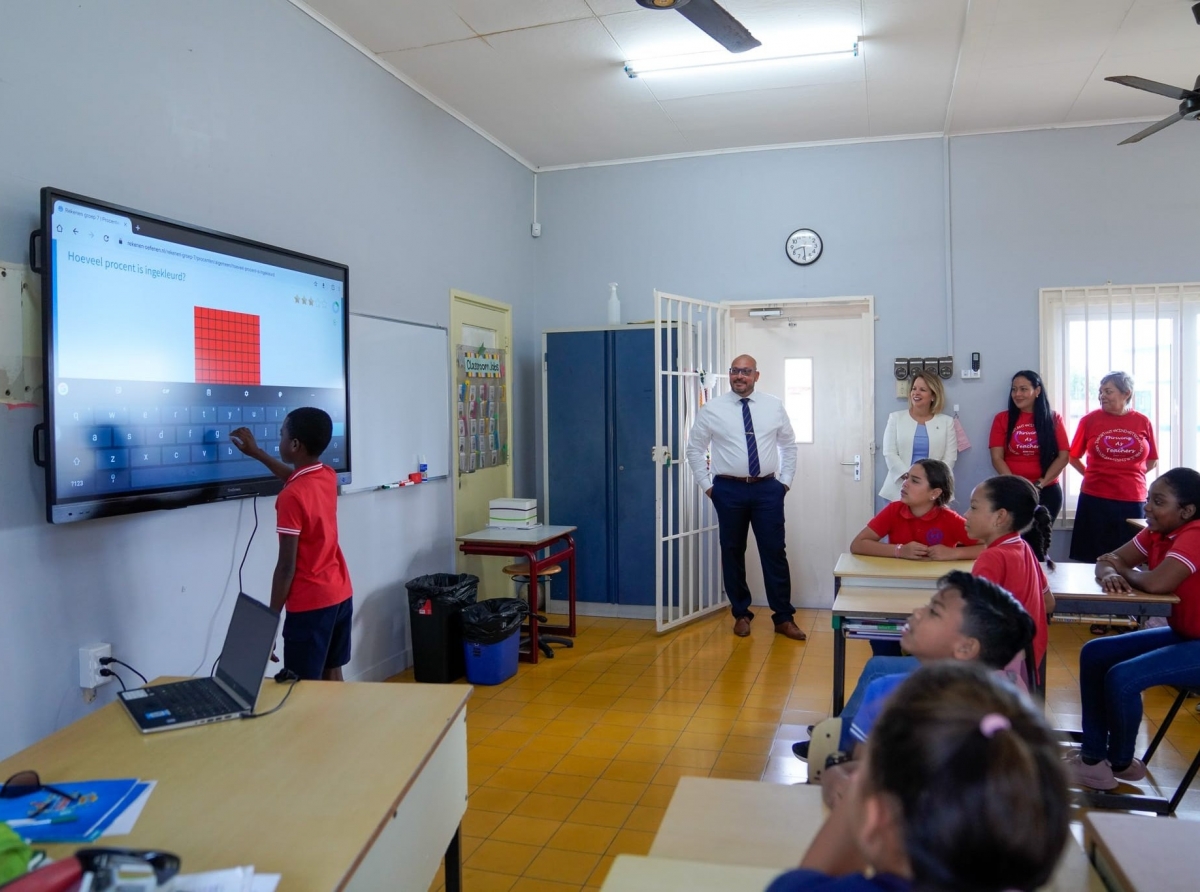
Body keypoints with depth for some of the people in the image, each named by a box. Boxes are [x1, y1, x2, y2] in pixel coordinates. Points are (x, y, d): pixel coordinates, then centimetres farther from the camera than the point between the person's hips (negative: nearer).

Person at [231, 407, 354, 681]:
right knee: (332, 674, 17)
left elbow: (286, 566, -18)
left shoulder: (291, 497, -20)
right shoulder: (328, 476, 2)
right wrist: (256, 452, 32)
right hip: (340, 594, 8)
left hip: (310, 604, -8)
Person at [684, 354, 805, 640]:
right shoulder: (712, 409, -2)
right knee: (732, 552, 8)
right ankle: (741, 614, 23)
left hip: (768, 489, 1)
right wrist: (707, 485, 1)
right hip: (729, 490, -1)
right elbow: (695, 449, 5)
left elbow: (789, 444, 14)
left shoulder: (774, 406, 4)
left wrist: (786, 480, 7)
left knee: (774, 552, 3)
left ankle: (783, 617, 15)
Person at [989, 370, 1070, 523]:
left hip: (1047, 491, 1)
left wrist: (1040, 484, -8)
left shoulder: (1053, 419, 5)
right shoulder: (1002, 419, 3)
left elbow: (1064, 456, 1)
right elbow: (997, 458, -3)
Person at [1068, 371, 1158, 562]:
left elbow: (1152, 461, 14)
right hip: (1095, 500, -1)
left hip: (1133, 501, 1)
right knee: (1093, 559, 2)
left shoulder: (1143, 422, 4)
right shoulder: (1090, 420, 0)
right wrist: (1093, 475, 3)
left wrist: (1128, 475, 5)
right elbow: (1074, 456, 9)